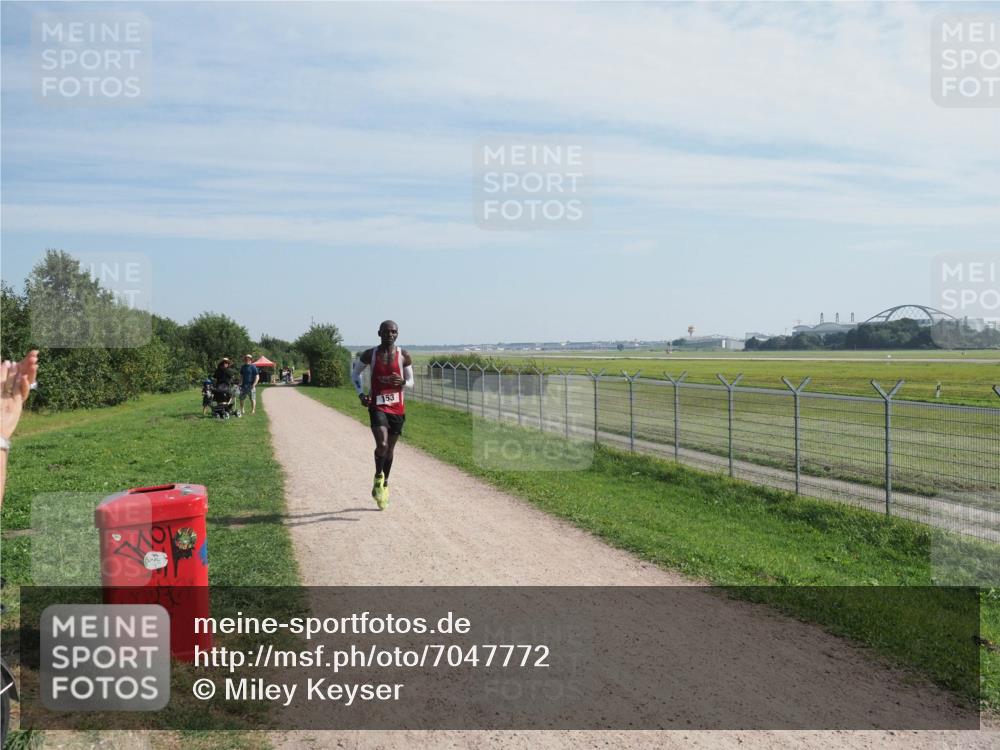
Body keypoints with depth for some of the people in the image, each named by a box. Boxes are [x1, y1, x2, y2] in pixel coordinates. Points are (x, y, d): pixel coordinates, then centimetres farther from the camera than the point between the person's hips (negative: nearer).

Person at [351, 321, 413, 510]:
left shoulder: (404, 356, -1)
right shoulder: (370, 355, -3)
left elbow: (411, 382, 7)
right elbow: (355, 373, 12)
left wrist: (402, 382, -17)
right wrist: (361, 393, -3)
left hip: (397, 408, 2)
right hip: (377, 406, -2)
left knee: (390, 449, 12)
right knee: (382, 444, -21)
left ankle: (385, 484, 32)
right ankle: (378, 477, 5)